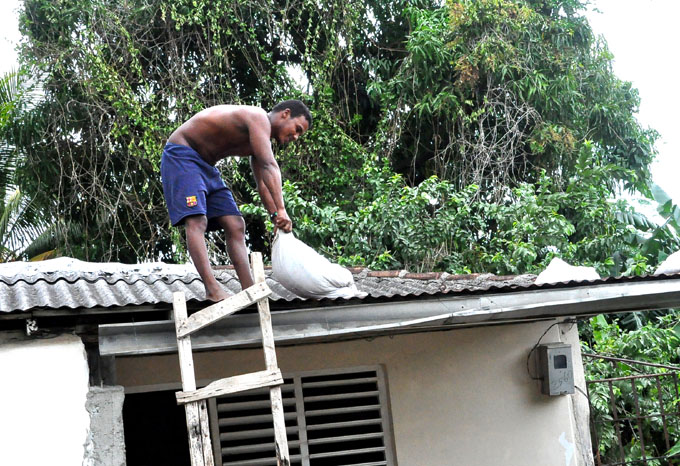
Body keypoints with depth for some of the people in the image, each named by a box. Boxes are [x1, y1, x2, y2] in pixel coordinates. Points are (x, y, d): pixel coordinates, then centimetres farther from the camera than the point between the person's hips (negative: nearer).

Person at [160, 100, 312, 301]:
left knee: (236, 225, 1)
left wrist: (276, 217, 6)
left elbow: (263, 184, 15)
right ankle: (212, 289, -32)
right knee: (196, 220, -24)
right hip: (180, 155, -10)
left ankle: (250, 290, -2)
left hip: (205, 164, 11)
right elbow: (269, 166, -31)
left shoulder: (260, 138, 11)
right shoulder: (258, 117, -20)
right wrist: (281, 210, -36)